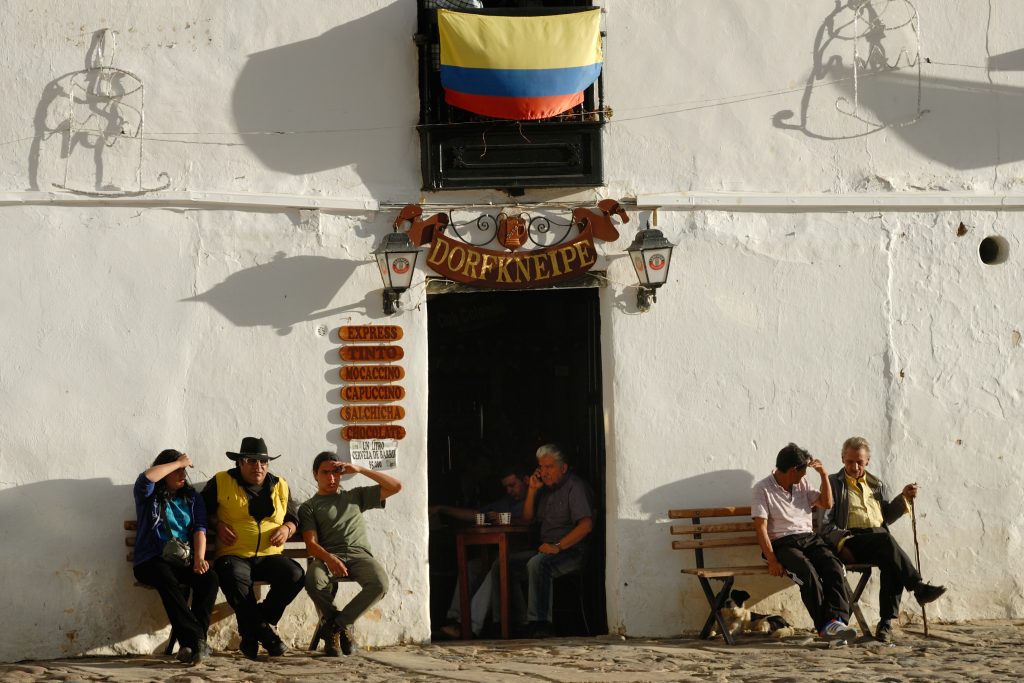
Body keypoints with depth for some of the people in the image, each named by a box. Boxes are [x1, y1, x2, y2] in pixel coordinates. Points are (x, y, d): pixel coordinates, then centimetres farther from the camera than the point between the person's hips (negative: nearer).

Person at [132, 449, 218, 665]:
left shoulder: (192, 498, 18)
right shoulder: (149, 497, 9)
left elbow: (199, 529, 4)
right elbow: (146, 478, -15)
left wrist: (199, 558, -15)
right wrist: (178, 462, -4)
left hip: (185, 560, 3)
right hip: (152, 561, -3)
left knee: (209, 578, -29)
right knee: (167, 579, -38)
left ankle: (190, 643, -32)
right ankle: (196, 639, -45)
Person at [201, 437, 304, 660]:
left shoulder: (279, 485, 17)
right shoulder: (221, 482, 6)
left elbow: (293, 518, 24)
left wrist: (286, 529, 1)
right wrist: (217, 525, -5)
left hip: (269, 556, 3)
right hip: (233, 555, -3)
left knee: (295, 574, -28)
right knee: (235, 577, -40)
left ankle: (251, 632, -11)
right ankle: (262, 631, -23)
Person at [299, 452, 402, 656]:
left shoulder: (356, 496, 27)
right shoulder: (309, 507, 17)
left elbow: (395, 486, 23)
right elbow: (311, 543, 1)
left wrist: (360, 470, 14)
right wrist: (329, 559, -22)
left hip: (359, 554, 2)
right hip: (327, 556, -2)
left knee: (380, 583, -34)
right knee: (313, 580, -39)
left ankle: (333, 624, -16)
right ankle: (342, 625, -11)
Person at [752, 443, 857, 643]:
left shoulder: (802, 485, 19)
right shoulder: (762, 489, -1)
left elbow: (826, 503, 22)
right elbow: (760, 527, -8)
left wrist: (824, 474, 11)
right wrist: (772, 561, -18)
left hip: (809, 538, 5)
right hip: (782, 543, -5)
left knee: (833, 566, -27)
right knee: (808, 571, -35)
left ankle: (835, 620, -40)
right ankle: (824, 625, -37)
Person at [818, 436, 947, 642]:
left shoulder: (877, 485, 27)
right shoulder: (833, 484, 13)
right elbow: (824, 524, 4)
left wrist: (903, 498, 13)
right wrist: (842, 543, -13)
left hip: (879, 537, 4)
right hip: (851, 539, -4)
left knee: (891, 563, -32)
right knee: (885, 539, -36)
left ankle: (886, 622, -35)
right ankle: (918, 587, -39)